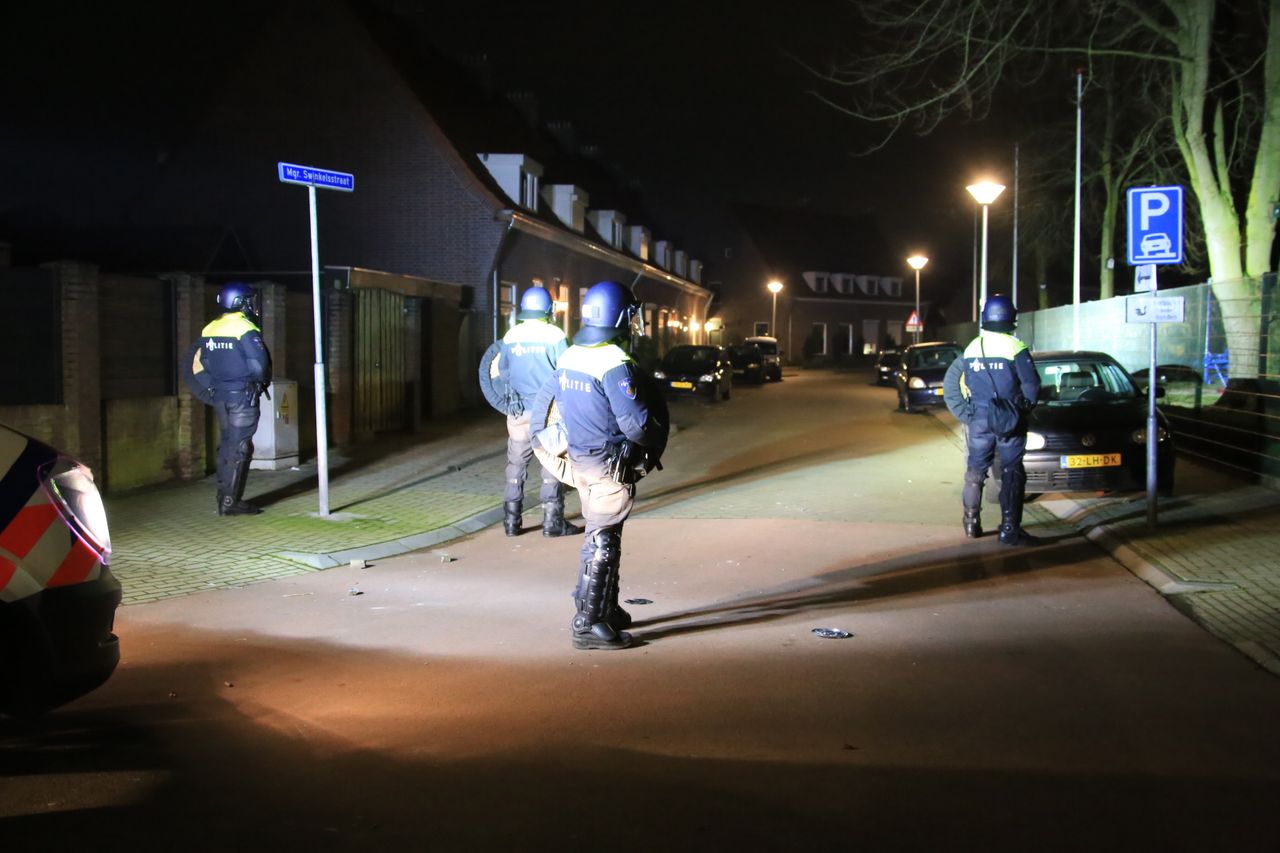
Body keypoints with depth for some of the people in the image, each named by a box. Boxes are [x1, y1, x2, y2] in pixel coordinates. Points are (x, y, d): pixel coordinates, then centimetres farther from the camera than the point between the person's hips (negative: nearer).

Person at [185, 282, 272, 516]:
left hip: (219, 395, 7)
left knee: (227, 444, 15)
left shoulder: (209, 330, 8)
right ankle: (231, 501, -4)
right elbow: (259, 364, -17)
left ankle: (224, 498, 20)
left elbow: (195, 366, 9)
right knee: (240, 447, -3)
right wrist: (262, 382, 3)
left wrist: (210, 391, 16)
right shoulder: (245, 330, -12)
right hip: (243, 395, -7)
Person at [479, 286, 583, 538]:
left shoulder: (510, 336, 3)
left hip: (518, 412, 3)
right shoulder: (554, 335, -8)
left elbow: (495, 371, 6)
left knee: (516, 465, 11)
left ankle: (512, 521, 14)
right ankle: (553, 522, 5)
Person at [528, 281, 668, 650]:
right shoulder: (615, 365, -20)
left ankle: (606, 610, 31)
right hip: (611, 465, -9)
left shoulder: (569, 358, 6)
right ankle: (588, 623, 2)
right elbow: (636, 422, -23)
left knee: (601, 536, 20)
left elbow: (542, 408, 13)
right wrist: (654, 441, -4)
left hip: (580, 460, 9)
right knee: (603, 541, -2)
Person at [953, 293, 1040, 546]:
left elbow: (952, 384, 7)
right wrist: (1024, 407, 6)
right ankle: (1010, 530, -2)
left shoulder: (971, 348, 4)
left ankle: (972, 524, 21)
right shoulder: (1015, 348, -11)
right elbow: (1032, 385, -11)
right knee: (1012, 474, 0)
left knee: (975, 472, 15)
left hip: (978, 421, 4)